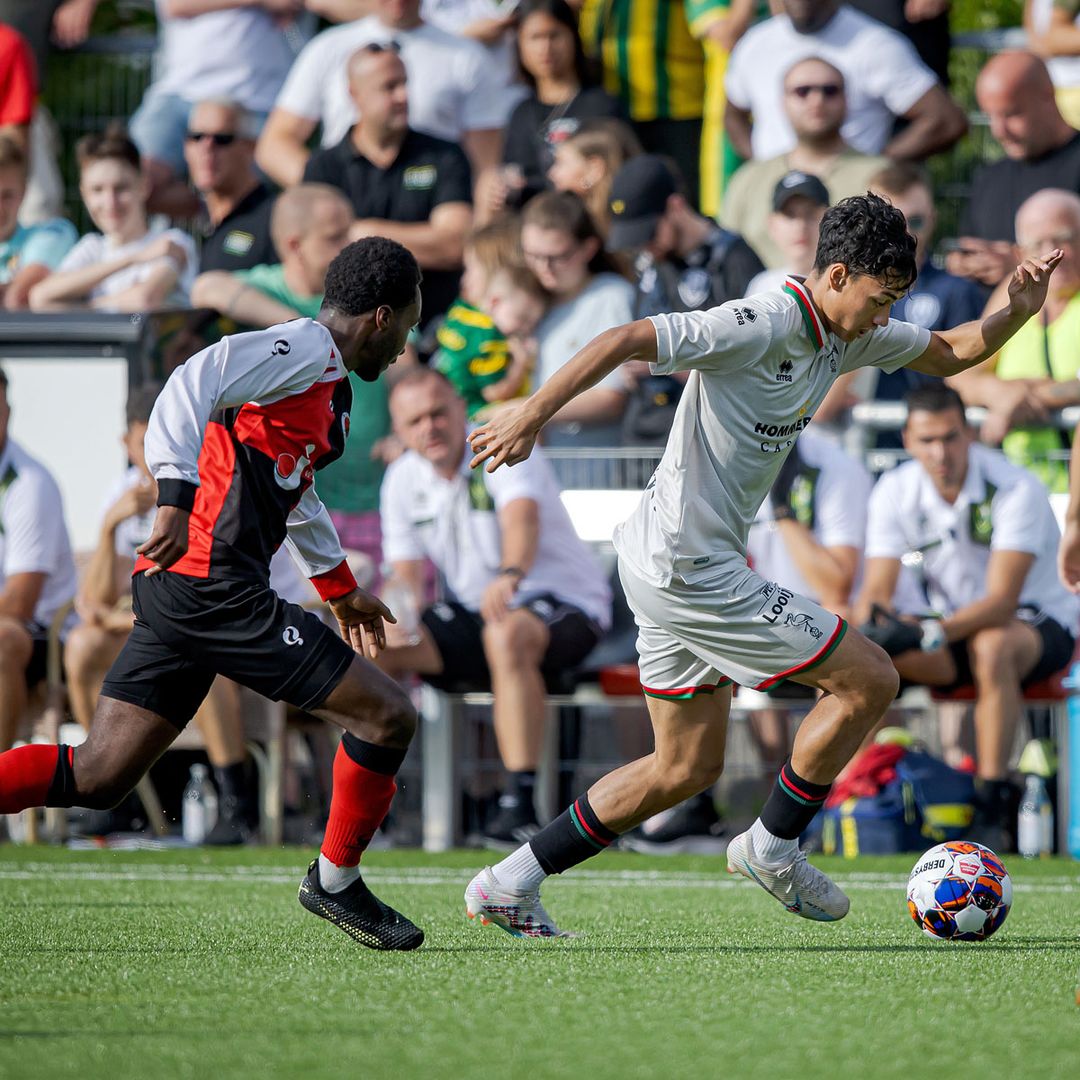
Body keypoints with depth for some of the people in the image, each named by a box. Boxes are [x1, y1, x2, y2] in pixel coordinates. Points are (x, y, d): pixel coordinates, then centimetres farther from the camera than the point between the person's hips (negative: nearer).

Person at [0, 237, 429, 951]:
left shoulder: (328, 387, 25)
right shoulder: (302, 350, -6)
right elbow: (191, 387, -22)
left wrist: (340, 588, 50)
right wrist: (177, 501, -33)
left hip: (178, 595, 10)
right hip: (217, 589, -10)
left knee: (96, 777, 4)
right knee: (389, 715, -5)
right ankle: (335, 881, 11)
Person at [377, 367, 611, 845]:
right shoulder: (403, 479, 3)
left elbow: (523, 518, -38)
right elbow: (406, 573, 3)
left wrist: (509, 575, -60)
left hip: (565, 599, -6)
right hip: (474, 610, 7)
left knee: (507, 633, -40)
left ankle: (520, 801, -43)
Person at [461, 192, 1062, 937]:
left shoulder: (848, 337, 9)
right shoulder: (760, 327, -19)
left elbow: (951, 353, 21)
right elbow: (628, 341, -24)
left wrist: (1019, 311, 3)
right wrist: (533, 414, -30)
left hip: (673, 568, 10)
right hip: (689, 568, -10)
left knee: (687, 769, 15)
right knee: (870, 678, -5)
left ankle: (510, 884, 15)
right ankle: (774, 848, 8)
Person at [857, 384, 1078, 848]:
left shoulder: (1016, 490, -22)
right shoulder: (895, 492, -7)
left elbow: (1002, 601, -29)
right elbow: (875, 591, -10)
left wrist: (930, 633, -44)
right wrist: (873, 621, -36)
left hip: (1042, 622, -4)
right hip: (952, 628, 4)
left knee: (991, 646, -40)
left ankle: (995, 800, -35)